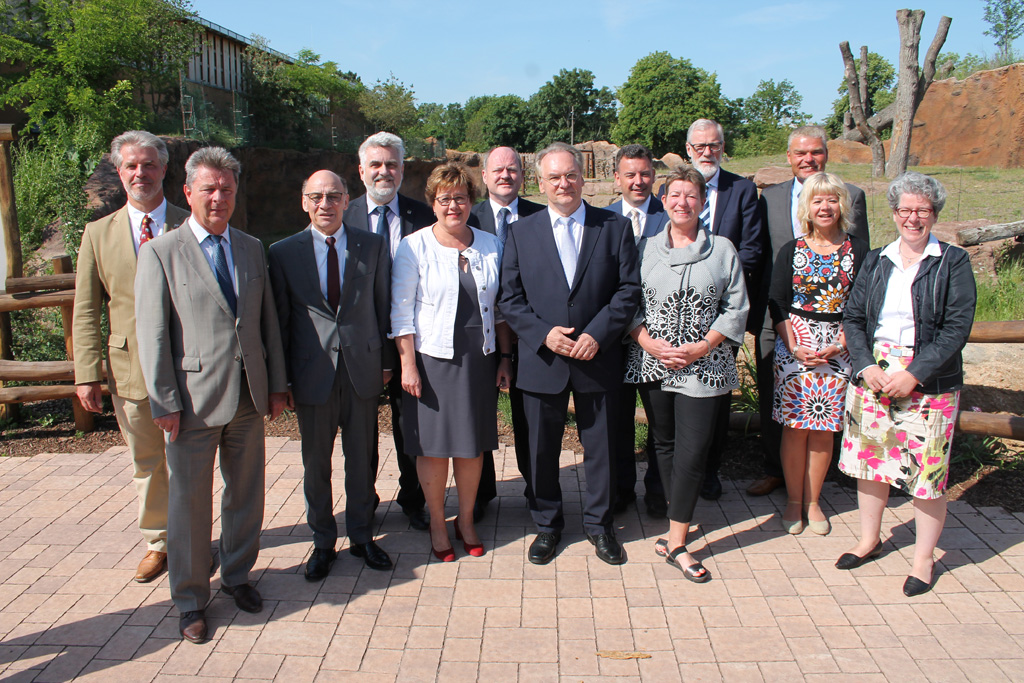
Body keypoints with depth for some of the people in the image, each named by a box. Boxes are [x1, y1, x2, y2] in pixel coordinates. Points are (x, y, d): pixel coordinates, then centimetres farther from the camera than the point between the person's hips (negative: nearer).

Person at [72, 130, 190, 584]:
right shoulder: (98, 234, 6)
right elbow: (86, 312, 5)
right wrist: (86, 374, -2)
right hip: (129, 369, 2)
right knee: (146, 464, 13)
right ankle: (157, 542, 30)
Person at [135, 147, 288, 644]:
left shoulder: (253, 249, 10)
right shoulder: (160, 253, -4)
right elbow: (152, 334, -7)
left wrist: (277, 383, 8)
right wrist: (164, 402, -10)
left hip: (249, 398, 4)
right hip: (194, 401, -4)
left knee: (247, 493, 15)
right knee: (190, 502, 7)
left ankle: (237, 575, 36)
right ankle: (190, 598, 25)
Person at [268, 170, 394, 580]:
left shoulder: (372, 246, 2)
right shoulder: (283, 253, 0)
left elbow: (383, 306, 6)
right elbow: (280, 320, 1)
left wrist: (386, 361, 4)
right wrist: (281, 380, 0)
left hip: (362, 368, 1)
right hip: (312, 373, 0)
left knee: (362, 459, 11)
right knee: (315, 464, 10)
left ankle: (362, 536, 29)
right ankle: (323, 543, 27)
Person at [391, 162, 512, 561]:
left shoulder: (490, 245, 6)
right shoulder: (414, 247, -4)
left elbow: (500, 306, 11)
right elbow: (401, 311, -5)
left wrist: (506, 356, 7)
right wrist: (408, 365, -10)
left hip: (479, 360, 3)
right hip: (432, 360, -3)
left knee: (473, 445, 11)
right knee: (433, 445, 5)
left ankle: (466, 521, 30)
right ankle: (437, 524, 25)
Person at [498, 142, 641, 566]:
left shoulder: (615, 228, 2)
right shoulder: (522, 233, 4)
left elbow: (629, 290, -3)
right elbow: (509, 299, 1)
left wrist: (598, 334, -15)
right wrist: (543, 333, -14)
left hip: (599, 358, 0)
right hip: (542, 360, 1)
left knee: (600, 446, 11)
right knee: (542, 449, 11)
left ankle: (599, 523, 31)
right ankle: (547, 525, 30)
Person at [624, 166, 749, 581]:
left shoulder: (722, 249, 3)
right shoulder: (645, 248, 6)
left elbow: (736, 308, 2)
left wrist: (703, 346, -10)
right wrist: (650, 344, -10)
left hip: (704, 365, -2)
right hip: (652, 364, 2)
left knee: (692, 451, -6)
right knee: (664, 445, 13)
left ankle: (676, 542, 1)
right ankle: (680, 519, 32)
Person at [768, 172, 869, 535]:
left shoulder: (857, 251, 3)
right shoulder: (791, 250, 3)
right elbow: (777, 305, 2)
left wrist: (838, 345, -9)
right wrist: (795, 346, -9)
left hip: (838, 348, 0)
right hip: (793, 345, 0)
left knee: (824, 429, 4)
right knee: (795, 426, 0)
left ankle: (812, 502, 17)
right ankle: (794, 501, 14)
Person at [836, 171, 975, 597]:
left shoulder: (953, 263, -3)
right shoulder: (875, 262, 8)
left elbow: (957, 328, -10)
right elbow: (853, 317, 6)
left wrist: (913, 374, -17)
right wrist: (867, 366, -9)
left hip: (929, 383, -4)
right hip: (872, 377, 4)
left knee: (927, 471, 1)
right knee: (870, 459, 13)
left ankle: (924, 559, 19)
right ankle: (869, 540, 32)